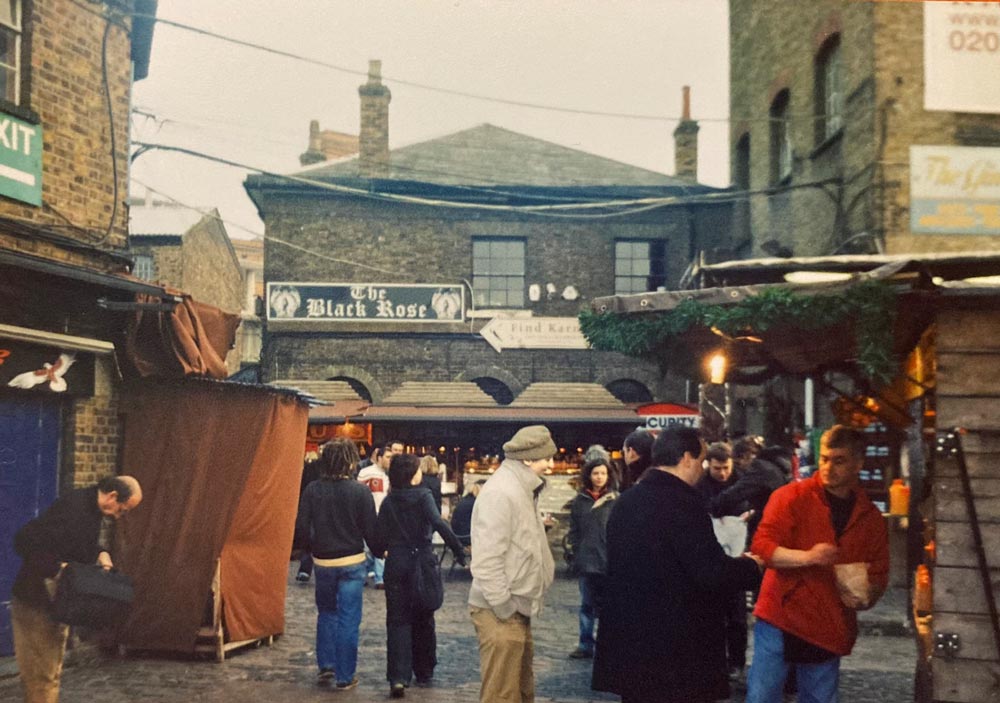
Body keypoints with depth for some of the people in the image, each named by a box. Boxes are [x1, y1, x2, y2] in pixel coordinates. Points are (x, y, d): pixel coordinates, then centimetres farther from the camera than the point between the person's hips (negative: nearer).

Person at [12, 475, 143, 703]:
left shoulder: (102, 514, 3)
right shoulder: (72, 508, -25)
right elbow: (25, 541, -27)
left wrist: (102, 553, -1)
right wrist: (58, 567, -32)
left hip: (58, 602, 9)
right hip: (35, 602, -9)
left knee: (52, 673, 15)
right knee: (40, 675, -5)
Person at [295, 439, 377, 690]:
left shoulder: (312, 490, -6)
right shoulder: (360, 492, -12)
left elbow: (301, 529, -7)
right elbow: (370, 531, -10)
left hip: (322, 563, 2)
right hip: (352, 563, -2)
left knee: (326, 613, 23)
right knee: (348, 620, 6)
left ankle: (326, 665, 18)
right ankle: (345, 676, 10)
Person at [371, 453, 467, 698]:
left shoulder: (389, 502, 2)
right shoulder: (423, 496, -7)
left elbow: (380, 537, -1)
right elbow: (438, 523, -23)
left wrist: (380, 551, 21)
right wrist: (459, 549, -21)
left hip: (396, 565, 1)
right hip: (421, 563, -1)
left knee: (398, 621, 2)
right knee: (423, 619, 15)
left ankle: (398, 677, -13)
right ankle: (424, 673, 25)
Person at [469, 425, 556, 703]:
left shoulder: (522, 490, 14)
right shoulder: (501, 493, -19)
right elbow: (487, 557, -24)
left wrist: (518, 606, 11)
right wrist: (502, 606, -21)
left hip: (517, 609, 10)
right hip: (500, 611, -10)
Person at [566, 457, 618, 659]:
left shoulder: (616, 500, -2)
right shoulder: (580, 501, 5)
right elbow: (574, 530, 7)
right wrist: (577, 553, -1)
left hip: (610, 561, -2)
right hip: (586, 561, 2)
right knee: (587, 605, 10)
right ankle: (585, 644, 17)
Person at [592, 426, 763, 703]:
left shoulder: (625, 501, 9)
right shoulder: (682, 502, -17)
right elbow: (712, 573, -21)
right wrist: (751, 566, -1)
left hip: (627, 642, 8)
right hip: (674, 649, -8)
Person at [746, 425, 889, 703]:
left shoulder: (871, 518, 8)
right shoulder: (792, 496, -4)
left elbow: (879, 574, 14)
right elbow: (761, 545, -11)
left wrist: (866, 597, -8)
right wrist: (806, 557, -28)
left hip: (829, 630, 4)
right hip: (780, 619, -3)